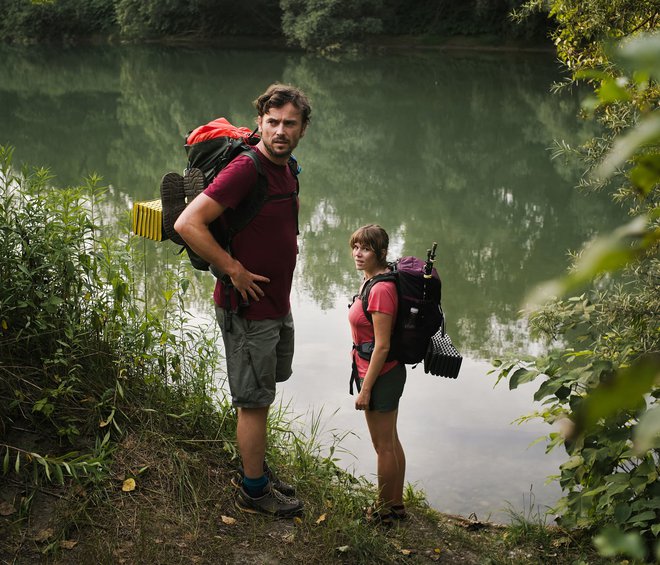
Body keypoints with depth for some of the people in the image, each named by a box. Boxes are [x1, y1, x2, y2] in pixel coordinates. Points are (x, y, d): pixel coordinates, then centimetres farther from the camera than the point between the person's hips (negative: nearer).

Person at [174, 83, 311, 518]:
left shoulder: (288, 169, 7)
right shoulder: (245, 170, -22)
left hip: (278, 306, 9)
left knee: (263, 395, 20)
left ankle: (256, 470, 37)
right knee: (255, 401, 3)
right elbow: (188, 224, -29)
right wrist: (233, 270, -23)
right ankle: (254, 490, 18)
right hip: (248, 309, -9)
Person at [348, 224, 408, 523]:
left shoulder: (380, 289, -23)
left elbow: (382, 346, -23)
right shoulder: (371, 280, 7)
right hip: (390, 374, 10)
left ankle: (384, 511, 21)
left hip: (379, 375, -10)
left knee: (383, 447, 5)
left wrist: (366, 389, -18)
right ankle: (397, 505, 33)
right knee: (391, 442, 20)